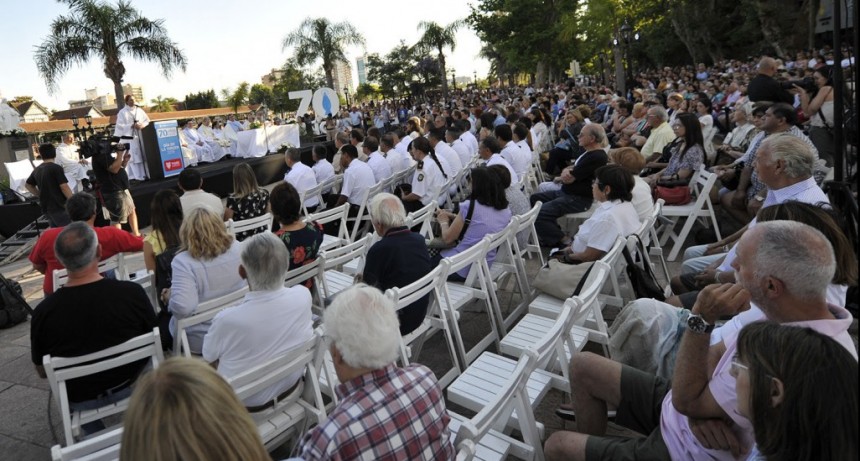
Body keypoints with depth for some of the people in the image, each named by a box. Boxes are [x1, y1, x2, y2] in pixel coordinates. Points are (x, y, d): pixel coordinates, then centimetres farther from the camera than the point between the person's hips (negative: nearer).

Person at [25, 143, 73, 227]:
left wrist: (41, 195, 23)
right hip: (59, 207, -8)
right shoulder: (56, 168, -12)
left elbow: (27, 185, 26)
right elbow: (64, 187, -17)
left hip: (46, 208, 8)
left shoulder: (37, 170, 12)